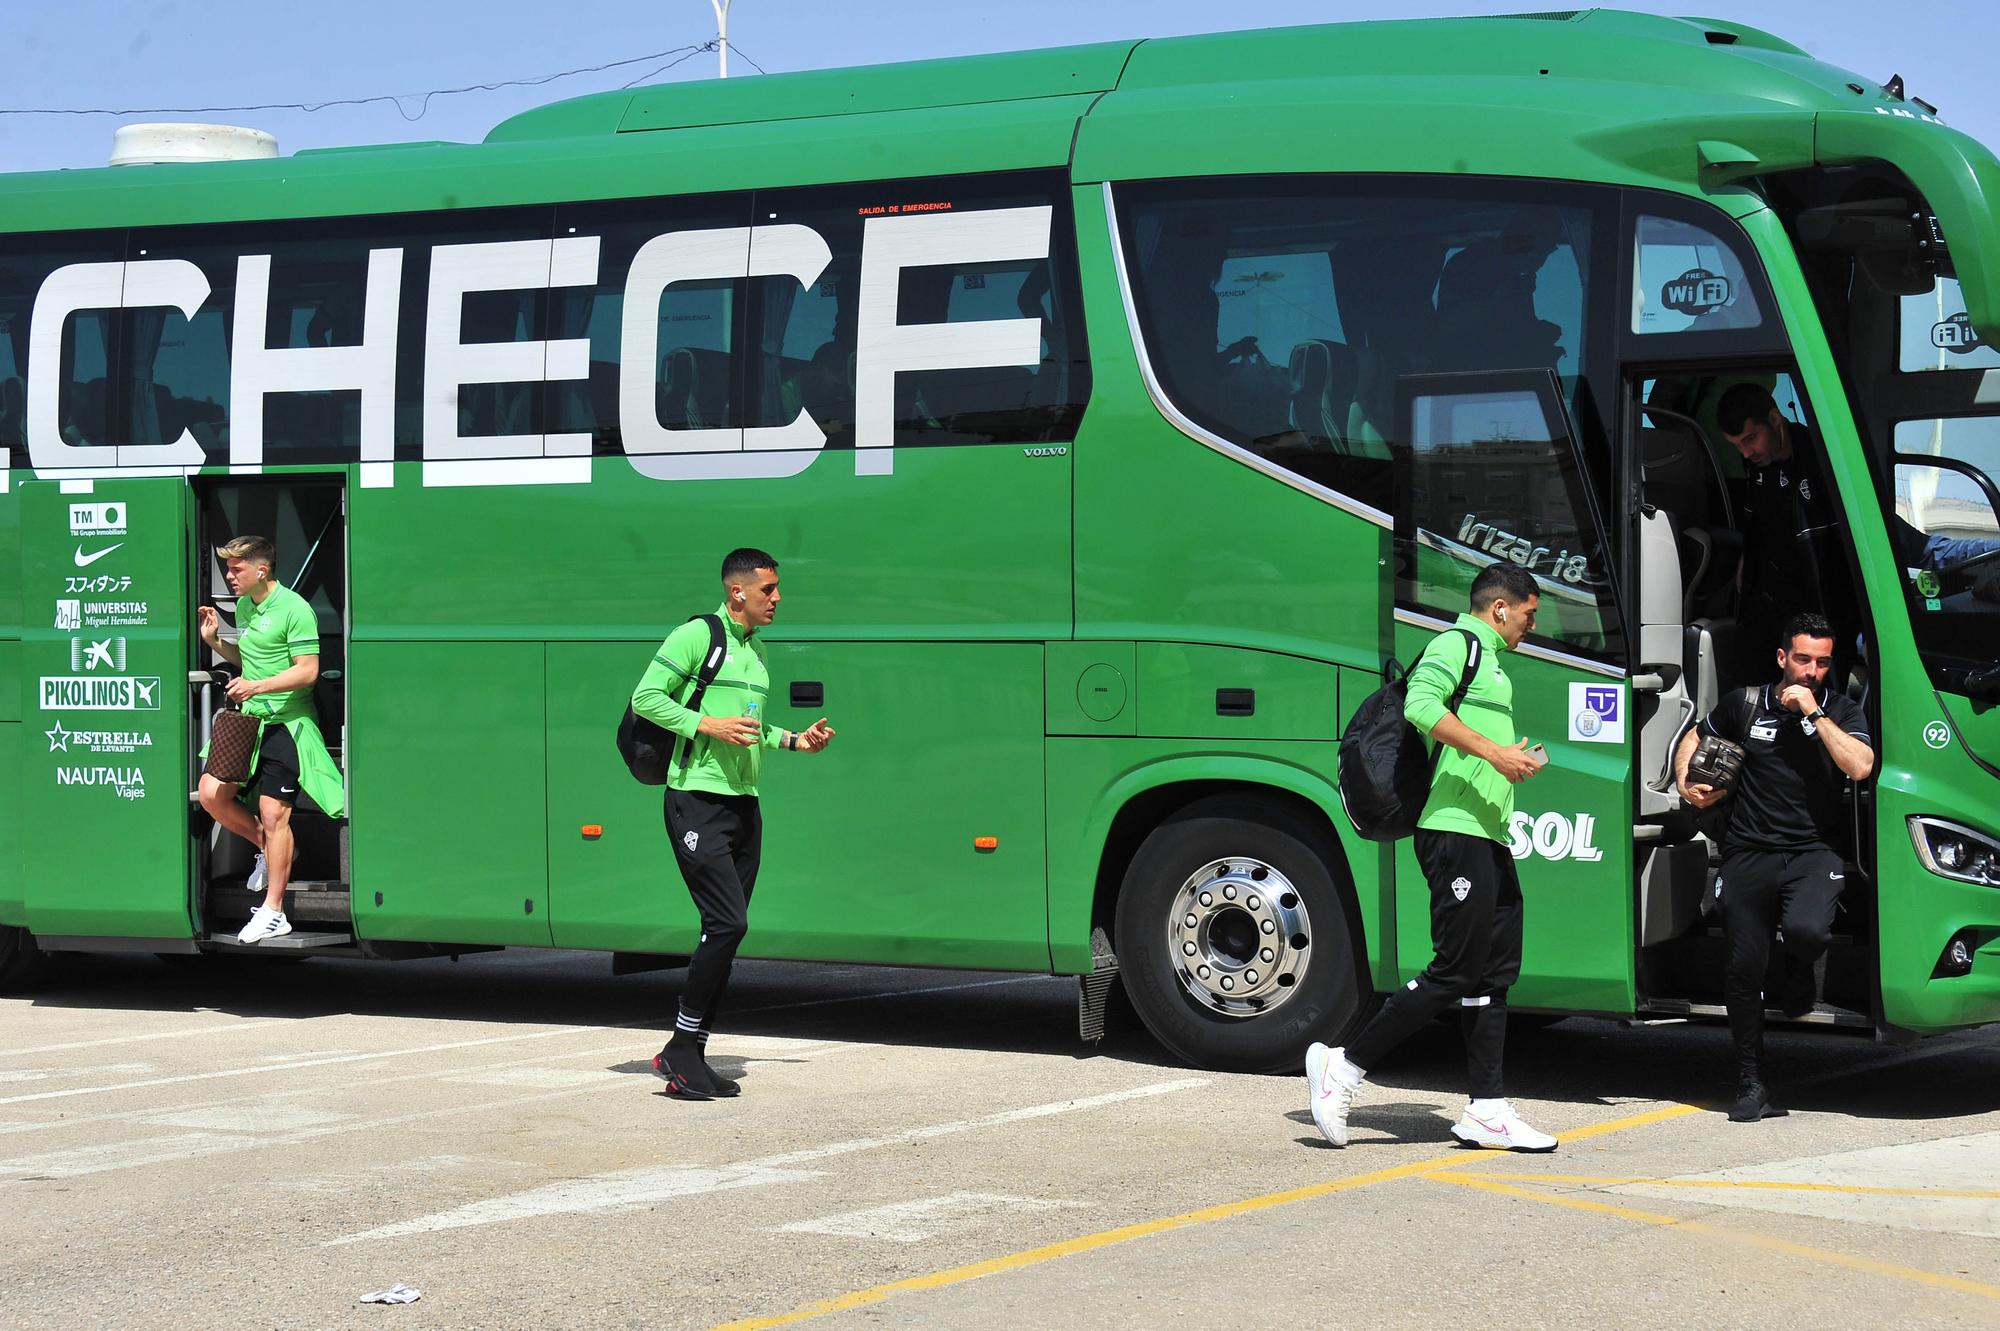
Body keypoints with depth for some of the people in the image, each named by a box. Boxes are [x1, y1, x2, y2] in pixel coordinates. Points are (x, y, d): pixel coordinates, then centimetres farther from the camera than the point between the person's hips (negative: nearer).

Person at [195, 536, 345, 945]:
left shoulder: (294, 609, -14)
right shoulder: (243, 606, 12)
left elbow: (307, 670, -18)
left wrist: (257, 687, -26)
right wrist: (214, 640, 8)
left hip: (286, 724, -8)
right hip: (248, 721, 8)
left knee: (273, 815, -6)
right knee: (211, 793, 0)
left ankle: (273, 912, 0)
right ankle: (267, 850, 24)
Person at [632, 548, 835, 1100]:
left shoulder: (756, 651, 19)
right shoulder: (696, 635, -7)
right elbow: (645, 698, -11)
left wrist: (794, 740, 17)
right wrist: (708, 725, -18)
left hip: (744, 803, 9)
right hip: (698, 800, -9)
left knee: (726, 930, 6)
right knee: (727, 922, -17)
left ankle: (692, 1054, 12)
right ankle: (680, 1049, -8)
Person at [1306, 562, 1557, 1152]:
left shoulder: (1490, 661, 26)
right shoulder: (1455, 645, -5)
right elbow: (1421, 706, -24)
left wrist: (1513, 760, 20)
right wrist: (1492, 751, -24)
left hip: (1489, 838, 10)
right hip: (1456, 832, -10)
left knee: (1495, 972, 7)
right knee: (1456, 971, -11)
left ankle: (1486, 1111, 9)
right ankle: (1343, 1066, -5)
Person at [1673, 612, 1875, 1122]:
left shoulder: (1841, 711, 4)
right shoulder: (1746, 705, 8)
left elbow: (1860, 766, -15)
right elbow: (1693, 739, 25)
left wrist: (1814, 712, -14)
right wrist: (1685, 785, 7)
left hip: (1813, 854, -2)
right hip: (1749, 855, 2)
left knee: (1806, 929, -32)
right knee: (1744, 967, 0)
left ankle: (1799, 975, 8)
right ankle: (1751, 1083, 12)